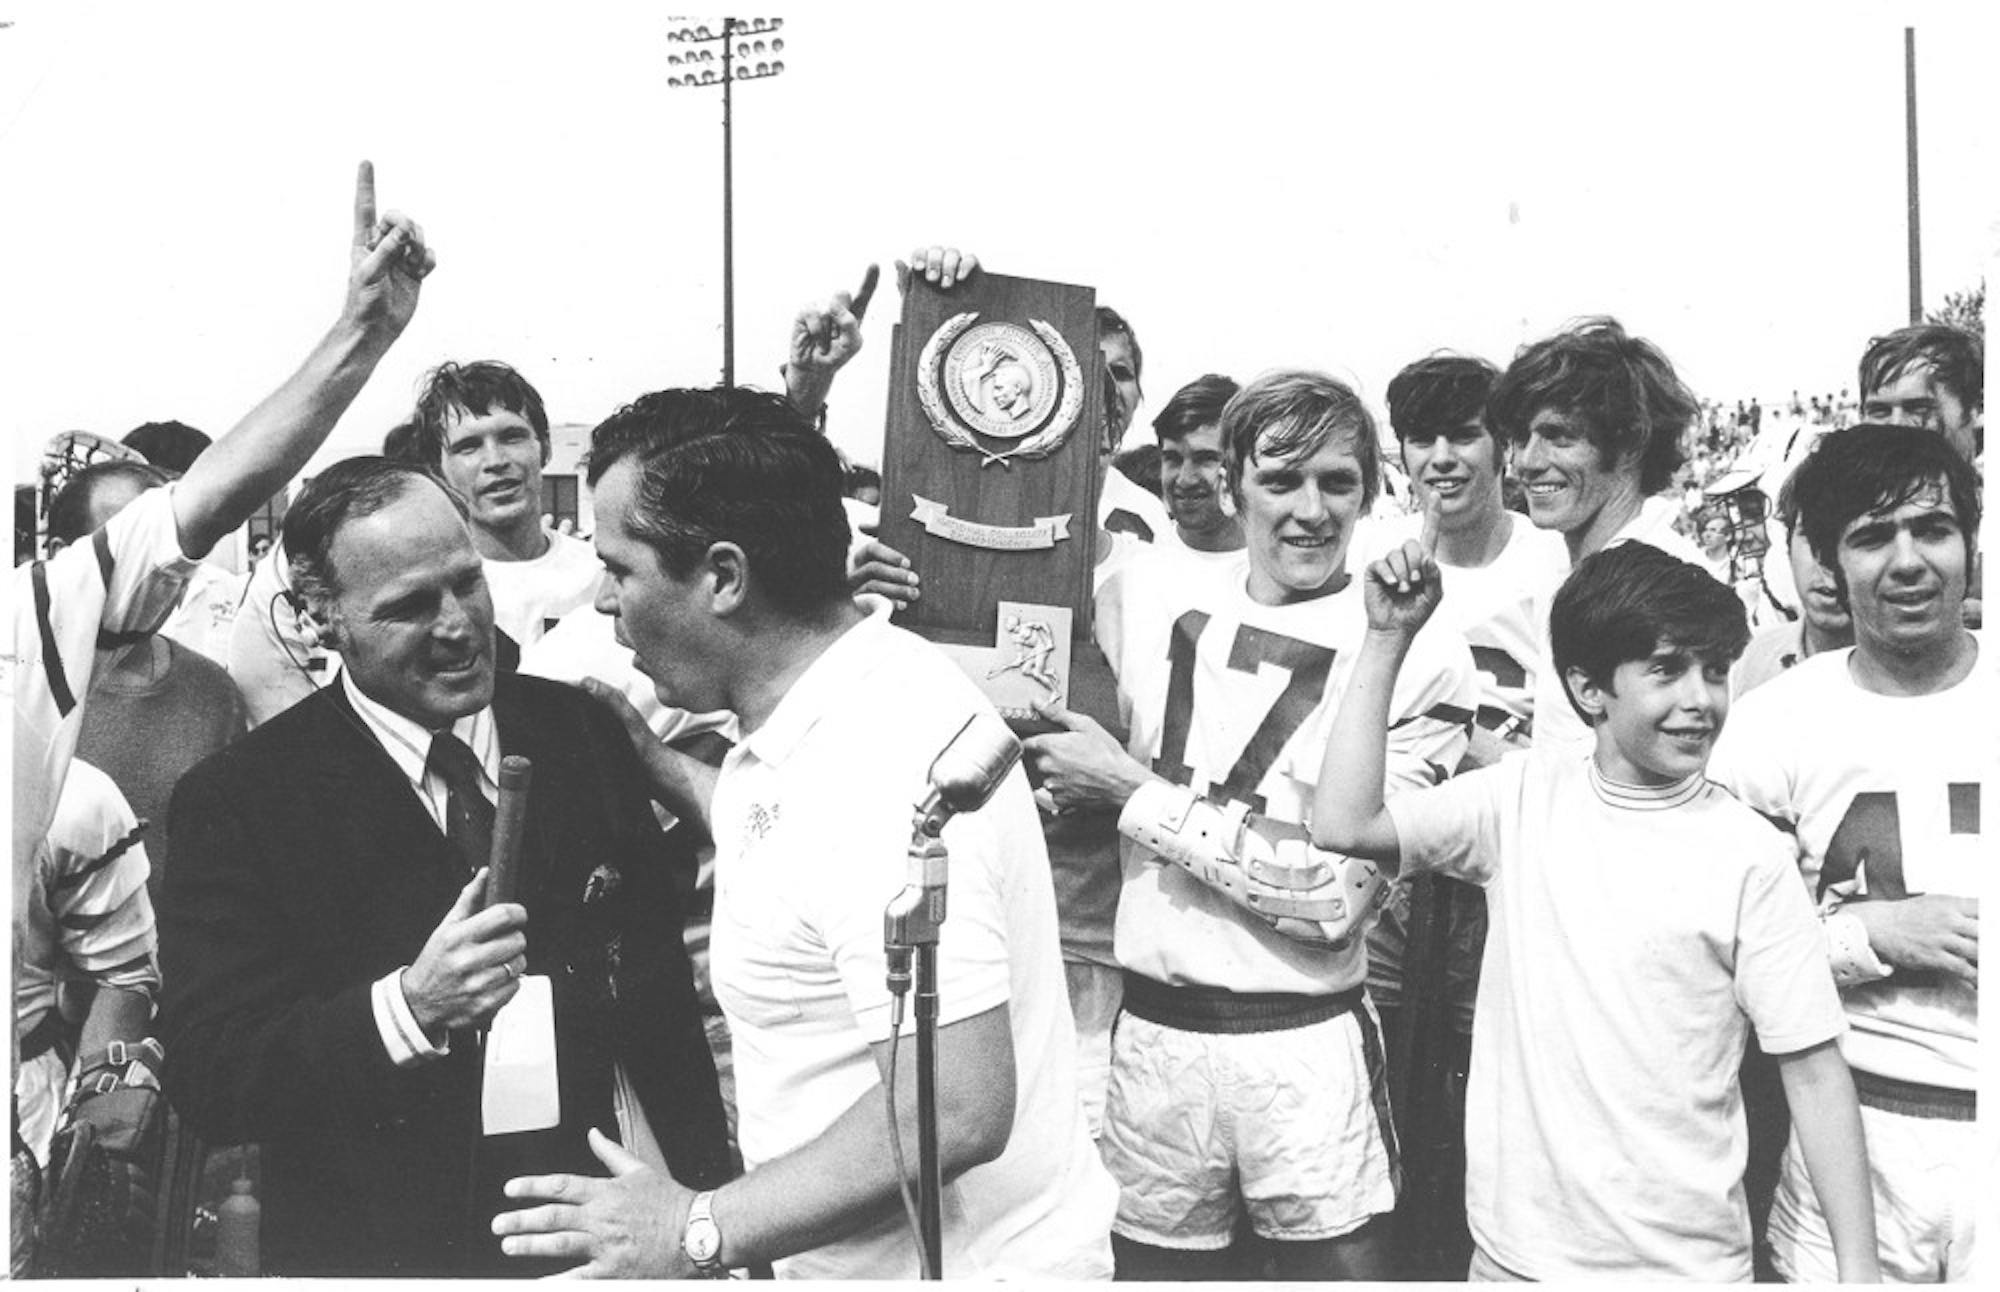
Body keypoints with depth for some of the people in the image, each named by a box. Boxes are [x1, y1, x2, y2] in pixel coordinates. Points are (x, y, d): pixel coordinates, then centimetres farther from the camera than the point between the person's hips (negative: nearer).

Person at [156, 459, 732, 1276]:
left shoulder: (584, 732, -2)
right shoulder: (241, 801, -11)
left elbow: (661, 986, 0)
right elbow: (205, 1082, -16)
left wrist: (710, 1196, -3)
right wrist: (408, 1008, -29)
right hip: (391, 1245, -3)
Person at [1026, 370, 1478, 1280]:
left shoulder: (1418, 656, -9)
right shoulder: (1146, 596, 2)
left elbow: (1335, 901, -14)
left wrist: (1133, 790, -13)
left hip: (1307, 1047, -3)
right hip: (1150, 1034, 3)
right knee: (1157, 1265, 16)